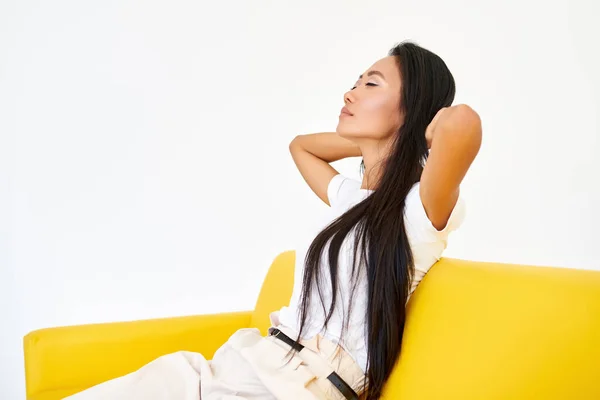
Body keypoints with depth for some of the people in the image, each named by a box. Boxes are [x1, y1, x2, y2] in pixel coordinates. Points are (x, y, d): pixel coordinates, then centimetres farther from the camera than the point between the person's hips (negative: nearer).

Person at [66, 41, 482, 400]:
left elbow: (463, 122, -31)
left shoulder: (421, 210, -10)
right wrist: (371, 142, 20)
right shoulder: (348, 195, 15)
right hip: (242, 363, 8)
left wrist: (422, 139, -8)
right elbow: (300, 145, 34)